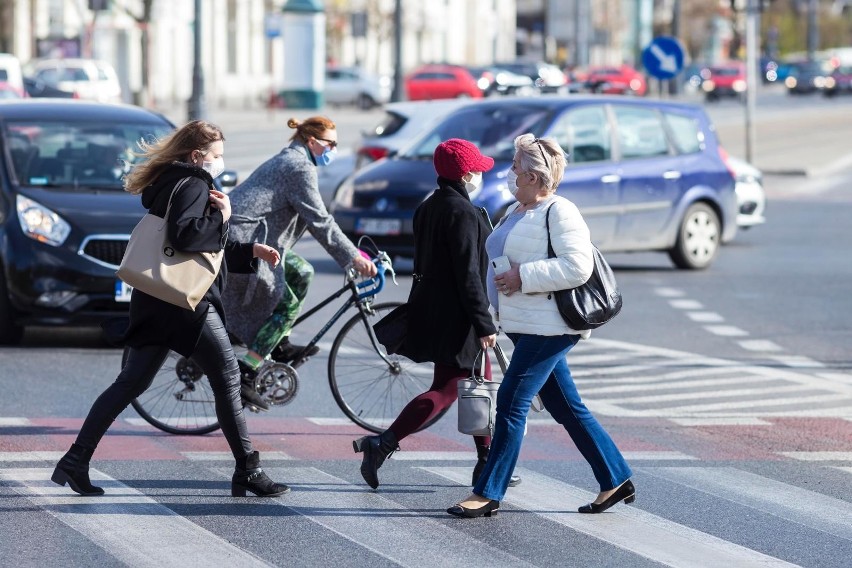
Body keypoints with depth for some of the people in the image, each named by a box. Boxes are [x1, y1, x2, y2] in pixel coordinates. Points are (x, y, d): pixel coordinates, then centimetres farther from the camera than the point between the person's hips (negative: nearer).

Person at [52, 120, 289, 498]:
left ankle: (76, 460, 2)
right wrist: (222, 216, -13)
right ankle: (248, 470, 0)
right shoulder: (194, 185, -9)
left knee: (132, 382, 8)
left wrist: (251, 251, 25)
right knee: (227, 377, -2)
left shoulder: (170, 184, 23)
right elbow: (185, 235, -27)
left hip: (155, 304, 10)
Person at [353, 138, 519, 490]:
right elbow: (468, 274, -21)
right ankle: (381, 444, -14)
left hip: (432, 312, 10)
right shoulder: (463, 213, -18)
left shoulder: (428, 208, 11)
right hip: (455, 317, -10)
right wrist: (484, 324, -18)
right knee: (445, 391, -7)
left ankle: (488, 462, 21)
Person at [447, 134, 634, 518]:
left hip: (549, 328, -10)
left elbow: (577, 267, -24)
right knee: (567, 409, 11)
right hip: (524, 326, 10)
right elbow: (504, 261, 29)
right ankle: (616, 480, 17)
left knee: (511, 403, -9)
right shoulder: (517, 212, 16)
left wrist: (522, 277, -23)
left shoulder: (559, 213, -13)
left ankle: (488, 493, -5)